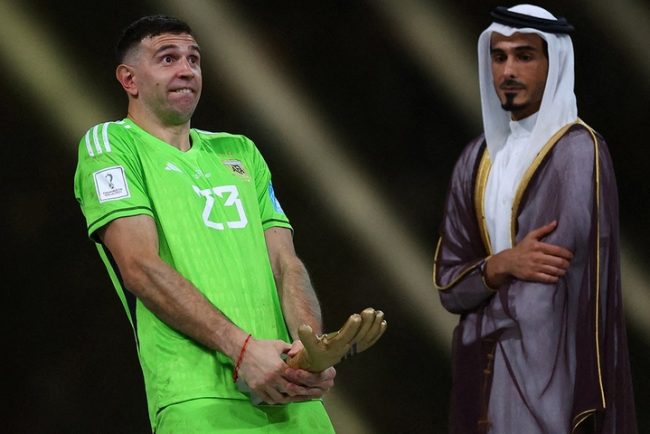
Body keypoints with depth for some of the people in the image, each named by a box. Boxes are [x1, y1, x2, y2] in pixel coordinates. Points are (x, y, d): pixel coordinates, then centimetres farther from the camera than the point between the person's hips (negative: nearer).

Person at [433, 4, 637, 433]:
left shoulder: (578, 151, -10)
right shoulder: (477, 159, 11)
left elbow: (560, 285, -17)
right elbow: (447, 283, 7)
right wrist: (503, 264, -12)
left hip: (548, 370, -6)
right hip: (483, 372, 6)